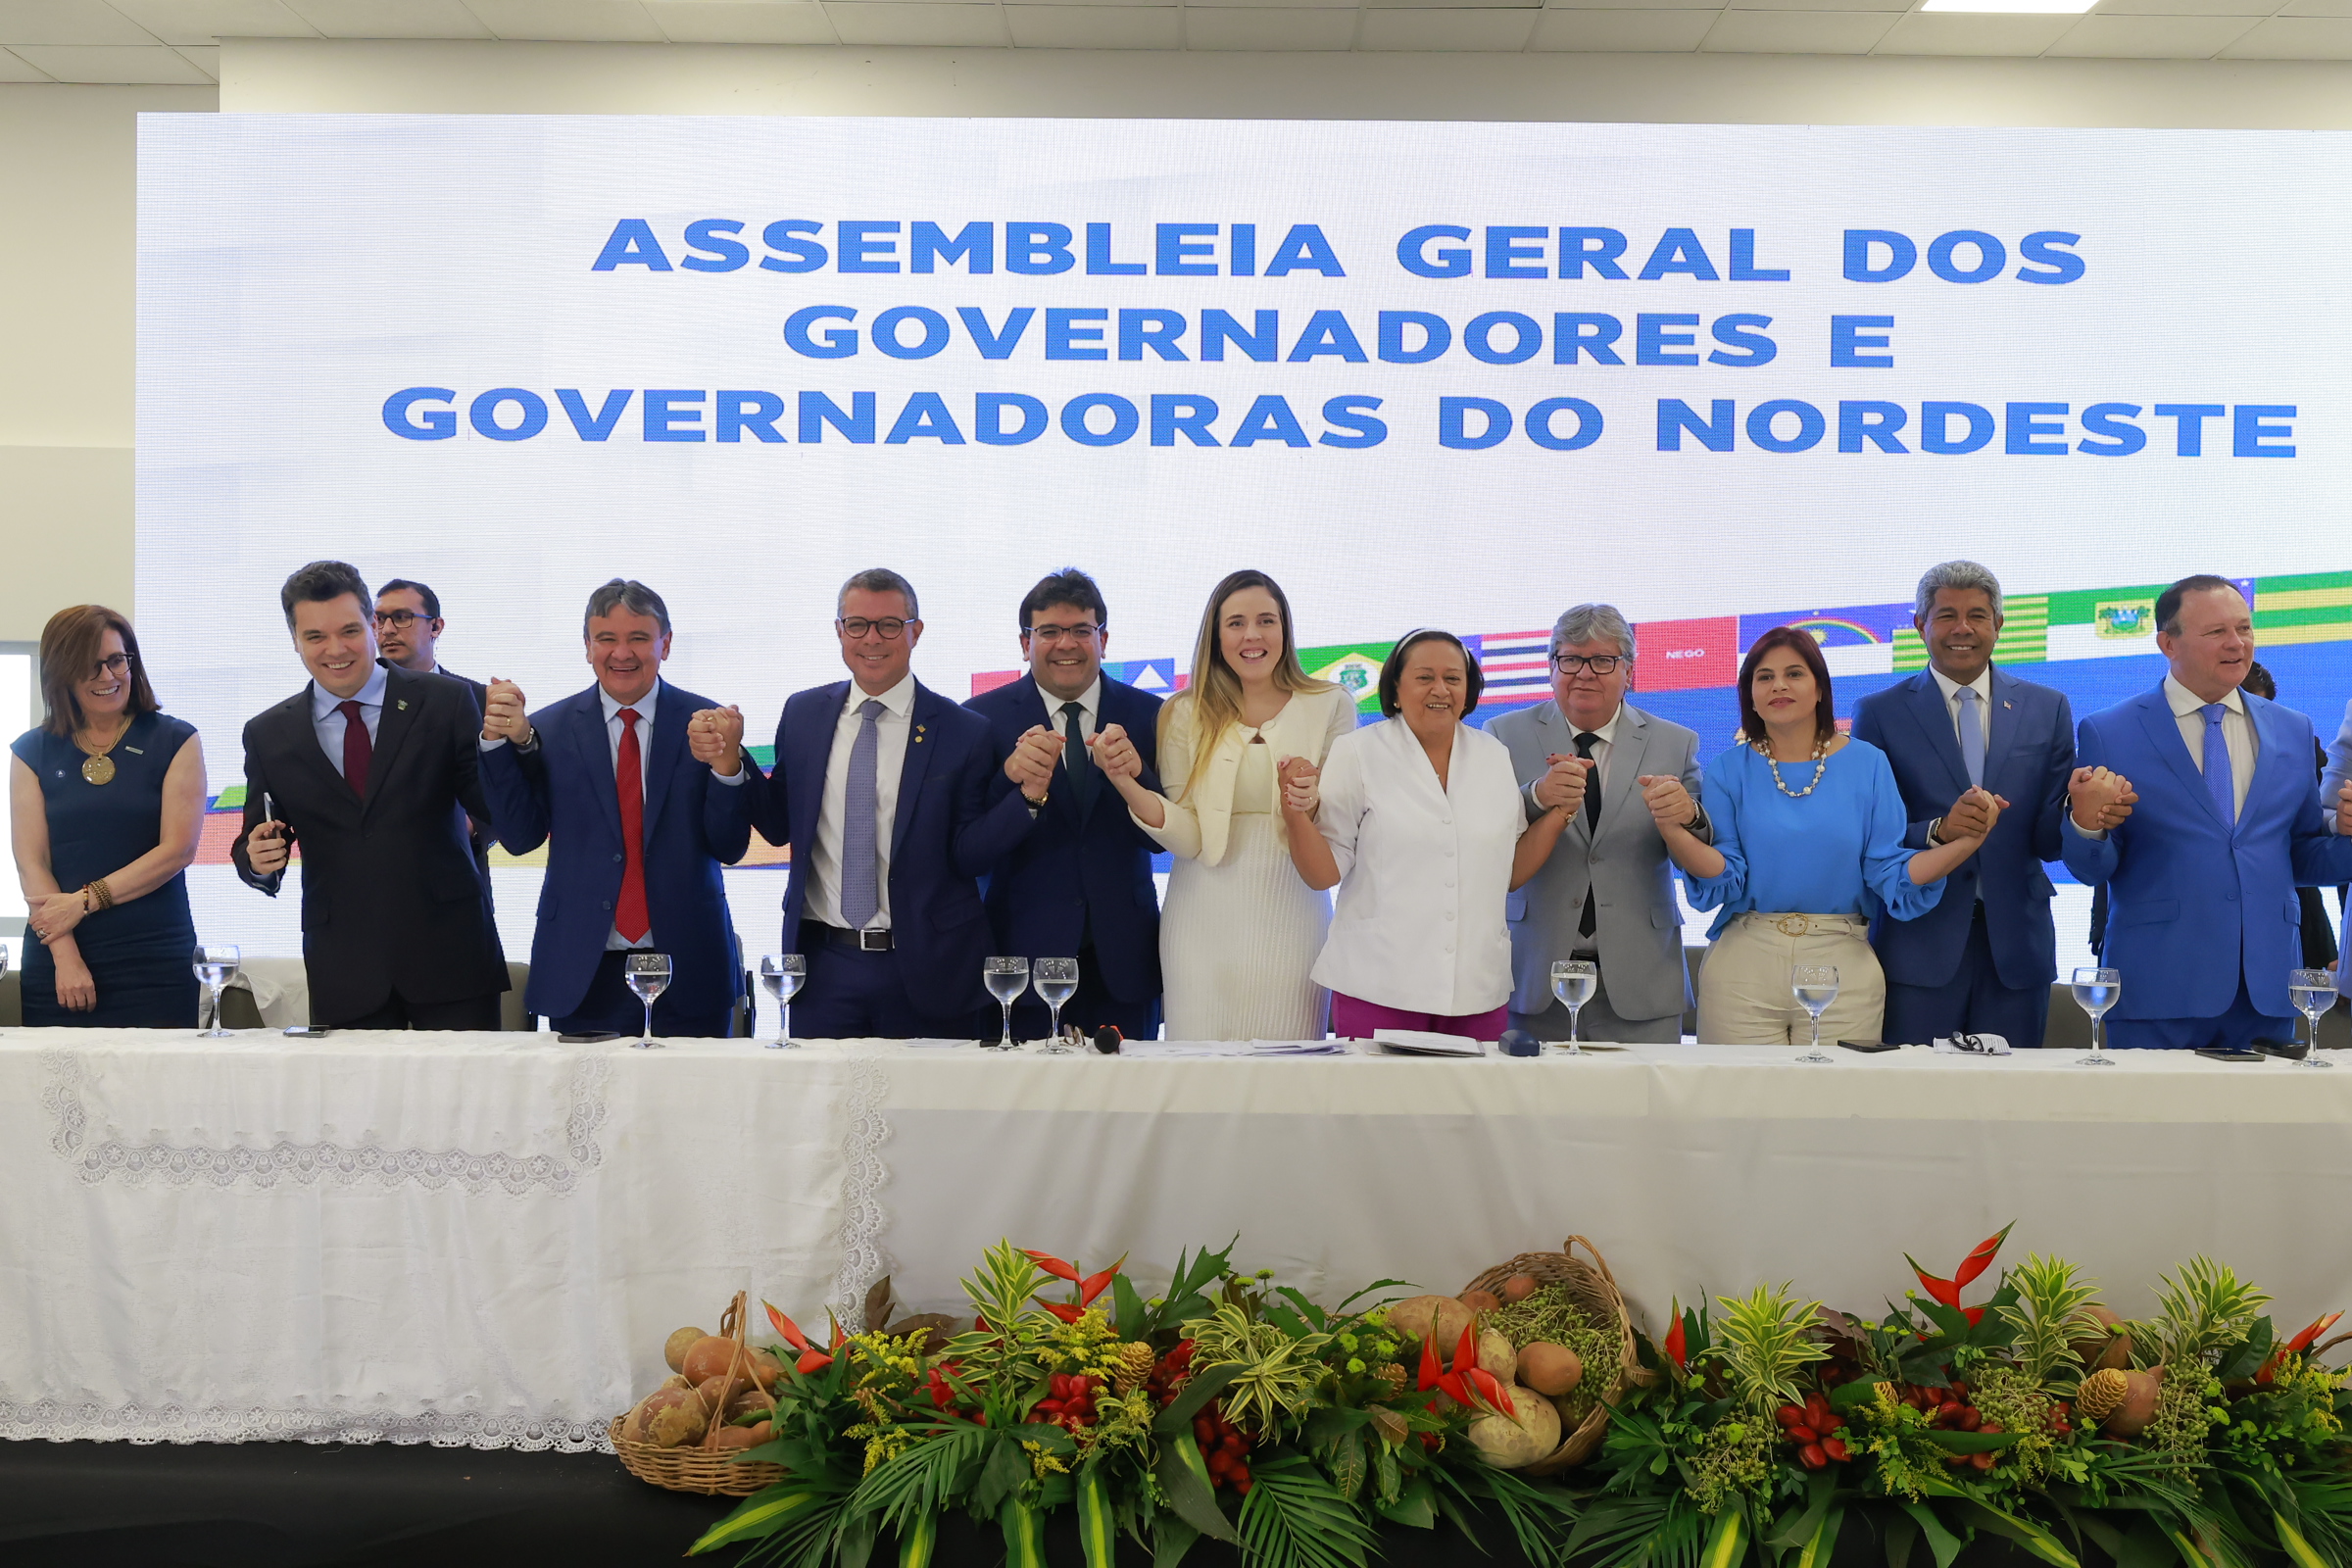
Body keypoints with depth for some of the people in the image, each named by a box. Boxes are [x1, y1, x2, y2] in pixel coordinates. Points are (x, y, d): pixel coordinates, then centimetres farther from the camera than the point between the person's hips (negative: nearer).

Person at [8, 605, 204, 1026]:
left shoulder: (175, 743, 5)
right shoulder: (32, 752, 9)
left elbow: (178, 849, -4)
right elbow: (30, 862, 1)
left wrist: (86, 900, -10)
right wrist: (65, 957, -11)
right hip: (56, 959, 2)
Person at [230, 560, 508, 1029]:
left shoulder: (445, 703, 1)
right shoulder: (268, 734, 8)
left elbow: (496, 810, -3)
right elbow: (254, 844, 12)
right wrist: (257, 858, -11)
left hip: (450, 955, -1)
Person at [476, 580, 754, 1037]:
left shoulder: (707, 723, 1)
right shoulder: (549, 729, 4)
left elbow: (730, 849, -3)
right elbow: (519, 837, -1)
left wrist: (726, 767, -20)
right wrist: (502, 743, -13)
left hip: (688, 969, 0)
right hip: (583, 973, 0)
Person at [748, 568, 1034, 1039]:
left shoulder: (964, 731, -5)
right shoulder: (802, 714, 7)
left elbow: (969, 856, -6)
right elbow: (779, 826, 10)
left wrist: (1029, 793, -21)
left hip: (925, 973, -2)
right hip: (824, 968, 2)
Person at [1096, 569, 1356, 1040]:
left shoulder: (1330, 705, 4)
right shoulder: (1186, 714, 5)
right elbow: (1189, 838, -3)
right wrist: (1128, 785, -17)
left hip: (1291, 917, 0)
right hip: (1206, 919, 0)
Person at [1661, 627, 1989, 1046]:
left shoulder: (1867, 764, 5)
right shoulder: (1729, 771, 4)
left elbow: (1890, 874, 1)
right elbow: (1727, 879, -5)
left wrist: (1964, 843, -14)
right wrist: (1673, 830, -22)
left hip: (1842, 967, 0)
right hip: (1744, 967, 0)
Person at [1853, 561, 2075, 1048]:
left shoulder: (2048, 709, 10)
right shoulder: (1880, 713, 3)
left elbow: (2048, 840, 5)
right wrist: (1937, 830, -22)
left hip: (2016, 945, 2)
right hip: (1919, 946, -2)